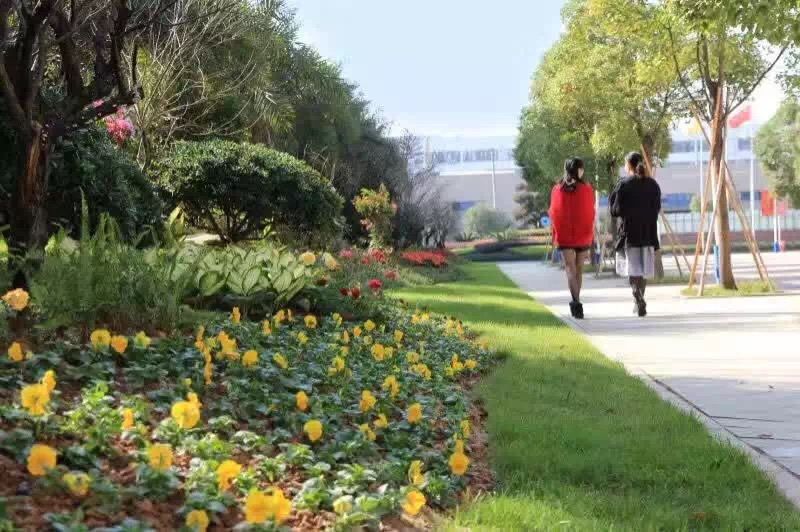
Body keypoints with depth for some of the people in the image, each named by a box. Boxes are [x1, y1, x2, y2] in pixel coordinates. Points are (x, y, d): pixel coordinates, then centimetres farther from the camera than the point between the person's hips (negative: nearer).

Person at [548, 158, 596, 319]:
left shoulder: (557, 189, -3)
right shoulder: (586, 189, -7)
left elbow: (553, 214, 0)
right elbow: (590, 214, -6)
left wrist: (555, 236, 9)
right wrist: (589, 236, 3)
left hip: (564, 236, 0)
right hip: (582, 235, 0)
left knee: (570, 268, -3)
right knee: (579, 268, 13)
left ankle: (576, 301, -22)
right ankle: (576, 302, 22)